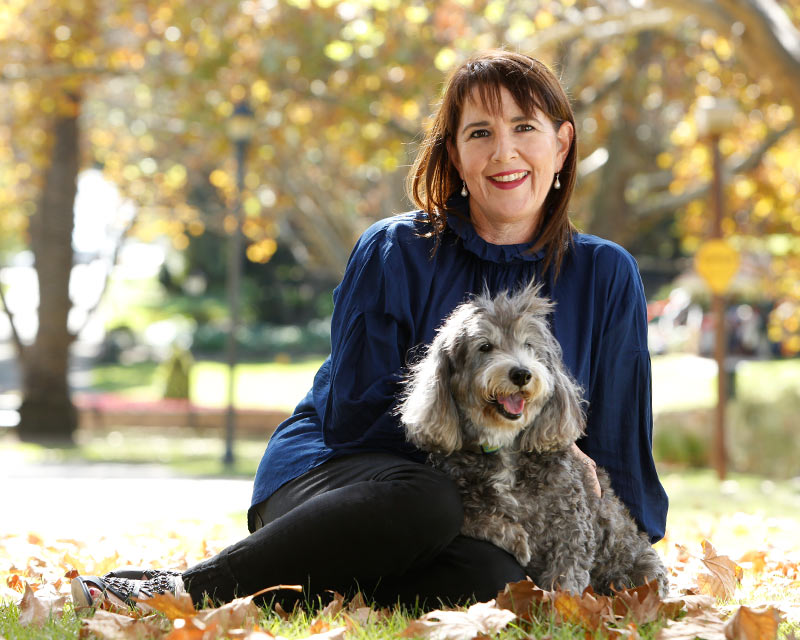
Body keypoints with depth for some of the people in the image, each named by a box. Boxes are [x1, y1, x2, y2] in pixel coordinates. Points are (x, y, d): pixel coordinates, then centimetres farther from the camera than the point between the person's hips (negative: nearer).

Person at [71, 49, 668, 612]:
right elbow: (354, 414, -5)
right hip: (325, 474, -2)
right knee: (423, 500, -39)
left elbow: (617, 447, 12)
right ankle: (179, 589, -29)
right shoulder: (396, 251, -2)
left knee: (495, 580, -36)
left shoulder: (607, 276, 5)